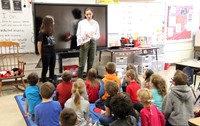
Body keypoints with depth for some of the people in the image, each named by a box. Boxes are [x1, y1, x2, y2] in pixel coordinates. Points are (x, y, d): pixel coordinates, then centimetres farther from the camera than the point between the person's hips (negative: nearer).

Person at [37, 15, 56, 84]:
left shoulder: (51, 32, 5)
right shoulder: (42, 33, -13)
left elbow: (52, 42, 8)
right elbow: (39, 44, -10)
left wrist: (53, 50, 2)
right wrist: (41, 54, -6)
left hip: (52, 52, 6)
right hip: (45, 53, -6)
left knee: (52, 68, 15)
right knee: (45, 68, 5)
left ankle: (52, 81, 28)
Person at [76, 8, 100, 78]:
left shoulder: (96, 23, 6)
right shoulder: (81, 23, 2)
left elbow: (98, 35, 4)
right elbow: (78, 34, 2)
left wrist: (92, 36, -15)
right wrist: (80, 42, -12)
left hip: (92, 43, 3)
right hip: (84, 44, -2)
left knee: (91, 63, 8)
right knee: (82, 63, -5)